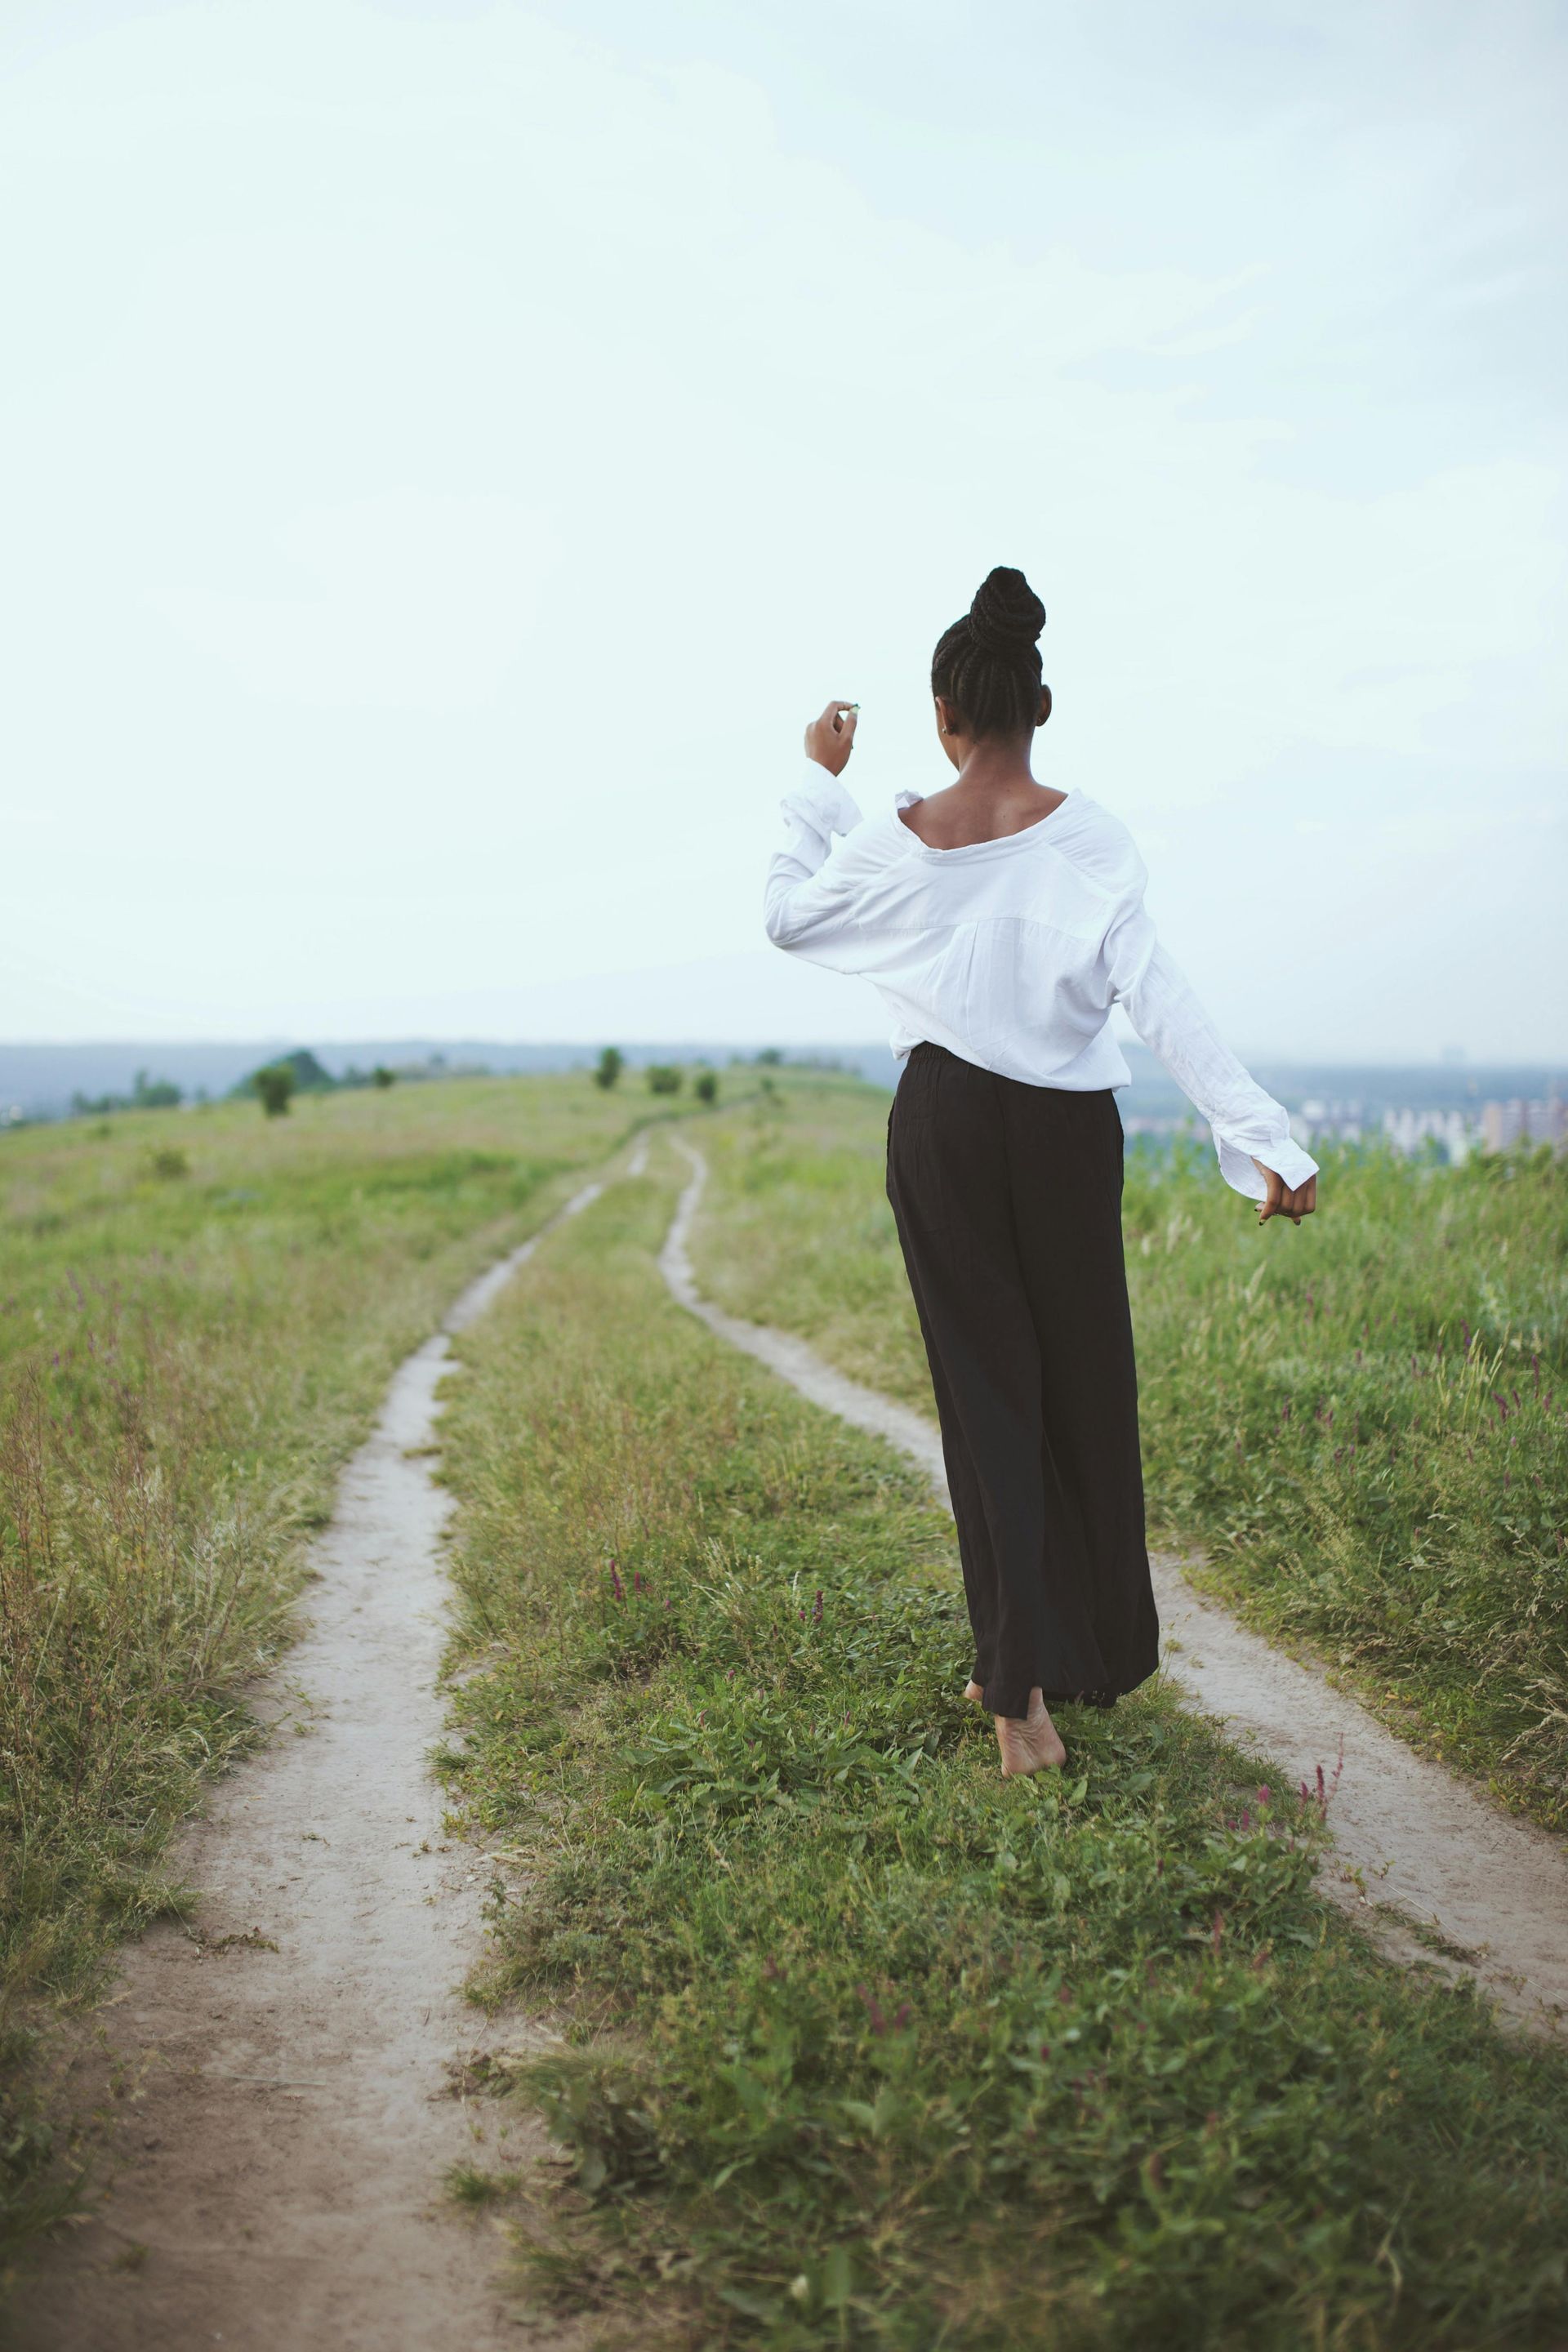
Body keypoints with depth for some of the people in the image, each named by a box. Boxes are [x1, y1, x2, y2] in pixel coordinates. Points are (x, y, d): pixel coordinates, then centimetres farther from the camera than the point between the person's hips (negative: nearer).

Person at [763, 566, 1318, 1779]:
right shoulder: (1090, 838, -9)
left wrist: (818, 783, 20)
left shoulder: (895, 842, -6)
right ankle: (1102, 1656, 29)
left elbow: (787, 915, 12)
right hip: (1068, 1129, 0)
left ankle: (1022, 1690, 3)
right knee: (1086, 1382, 14)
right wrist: (1264, 1136, -17)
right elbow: (1159, 997, -16)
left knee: (988, 1383, 6)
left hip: (946, 1125, 0)